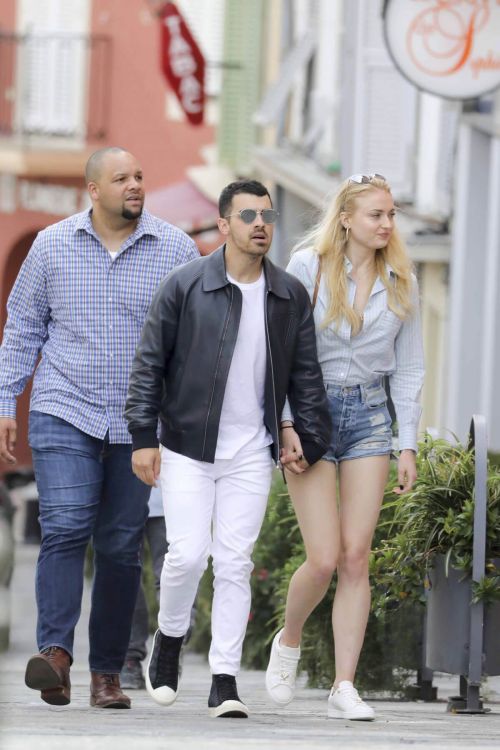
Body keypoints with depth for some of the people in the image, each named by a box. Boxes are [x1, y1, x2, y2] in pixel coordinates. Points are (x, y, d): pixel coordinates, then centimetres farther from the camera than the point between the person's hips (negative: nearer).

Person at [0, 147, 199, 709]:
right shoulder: (52, 246, 4)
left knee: (121, 547, 3)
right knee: (65, 526, -17)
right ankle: (55, 653, -25)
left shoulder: (175, 250, 3)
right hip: (64, 412, -1)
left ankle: (106, 673, 9)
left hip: (141, 425, 1)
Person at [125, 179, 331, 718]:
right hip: (188, 448, -2)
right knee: (188, 555, -7)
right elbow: (149, 364, -3)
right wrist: (143, 436, -7)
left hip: (251, 454, 2)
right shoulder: (184, 286, -5)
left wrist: (312, 442, 8)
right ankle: (169, 638, 21)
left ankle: (225, 680, 3)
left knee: (235, 563, 0)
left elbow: (305, 376, 11)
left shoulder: (290, 297, 5)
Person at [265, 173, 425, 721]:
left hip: (370, 414, 3)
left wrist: (408, 444, 6)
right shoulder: (308, 267, -5)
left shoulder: (400, 282, 6)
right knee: (324, 559, -9)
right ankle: (289, 640, 21)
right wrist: (286, 423, -11)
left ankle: (344, 687, -4)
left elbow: (408, 367, 11)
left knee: (356, 557, -5)